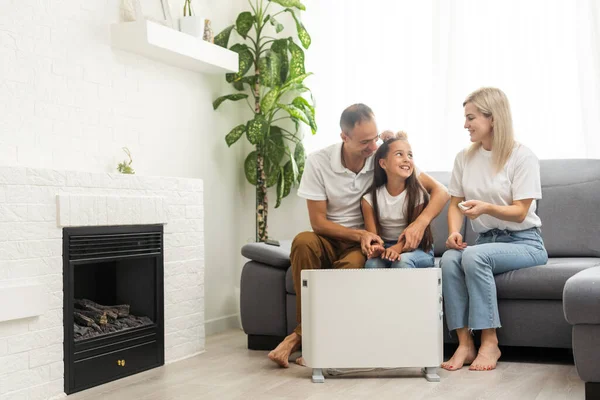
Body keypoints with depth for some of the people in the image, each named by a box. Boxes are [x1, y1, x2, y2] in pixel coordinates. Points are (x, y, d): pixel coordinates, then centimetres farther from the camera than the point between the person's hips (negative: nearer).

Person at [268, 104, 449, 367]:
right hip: (330, 240, 0)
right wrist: (359, 234, -21)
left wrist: (421, 223, -26)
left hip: (363, 245, 0)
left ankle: (300, 336, -24)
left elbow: (439, 191, -8)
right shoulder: (318, 162, -10)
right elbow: (318, 222, -8)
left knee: (352, 264, -35)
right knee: (303, 241, -34)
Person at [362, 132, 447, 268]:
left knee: (402, 261, -35)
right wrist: (376, 249, -32)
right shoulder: (370, 198, -6)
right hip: (385, 248, 1)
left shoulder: (418, 194, -9)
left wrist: (397, 248, -29)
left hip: (416, 250, -1)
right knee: (372, 264, -33)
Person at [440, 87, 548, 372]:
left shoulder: (522, 156, -8)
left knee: (474, 255, -34)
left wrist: (487, 207, -32)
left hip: (524, 242, -4)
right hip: (486, 240, 5)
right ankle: (465, 344, -27)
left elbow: (519, 212, -12)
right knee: (449, 258, -29)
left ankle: (490, 342, -24)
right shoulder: (464, 158, 8)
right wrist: (454, 232, -14)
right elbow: (455, 204, 8)